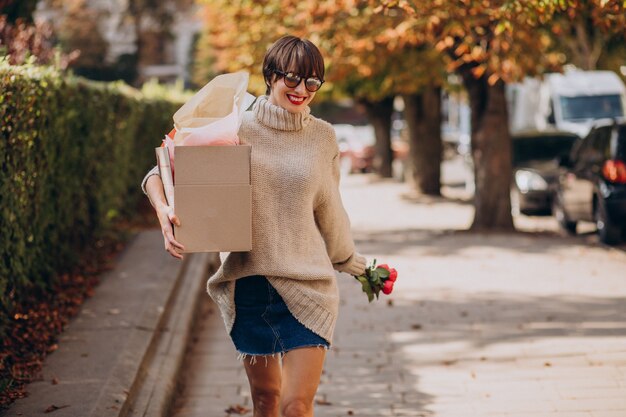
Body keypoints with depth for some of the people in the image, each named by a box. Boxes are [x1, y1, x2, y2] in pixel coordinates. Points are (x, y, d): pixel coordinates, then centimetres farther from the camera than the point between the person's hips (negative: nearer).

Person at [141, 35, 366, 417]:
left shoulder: (323, 137, 5)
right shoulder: (237, 131, 0)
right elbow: (162, 172, 2)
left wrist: (354, 266, 26)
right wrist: (164, 210, -18)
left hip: (307, 285, 0)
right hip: (249, 286, 0)